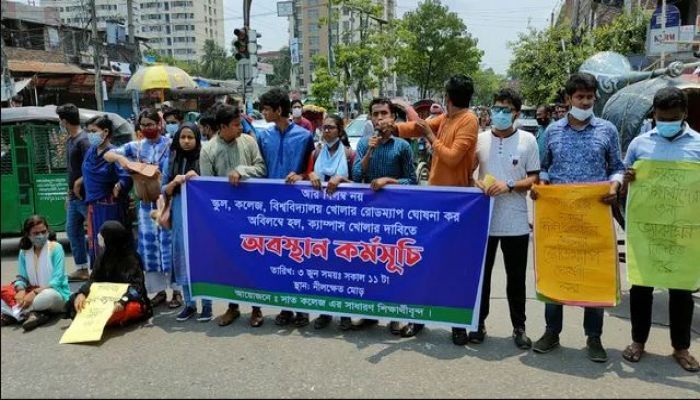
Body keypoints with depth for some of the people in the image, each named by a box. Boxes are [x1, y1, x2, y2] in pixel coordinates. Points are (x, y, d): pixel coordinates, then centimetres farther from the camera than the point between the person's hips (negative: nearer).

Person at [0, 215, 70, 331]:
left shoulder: (56, 248, -10)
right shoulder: (24, 252, 4)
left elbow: (57, 281, -15)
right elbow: (21, 277, 2)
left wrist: (34, 293, -25)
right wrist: (21, 290, -20)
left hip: (55, 293, -5)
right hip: (32, 293, 5)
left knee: (48, 296, -39)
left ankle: (13, 313, -19)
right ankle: (30, 314, -26)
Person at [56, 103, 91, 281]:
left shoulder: (83, 140, -15)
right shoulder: (69, 140, 13)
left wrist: (79, 183, -14)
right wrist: (69, 194, 19)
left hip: (85, 195, -10)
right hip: (74, 196, 10)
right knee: (72, 230, 13)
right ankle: (81, 268, 21)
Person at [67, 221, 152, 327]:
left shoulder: (131, 259, -14)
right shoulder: (104, 256, 5)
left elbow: (136, 287, -22)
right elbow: (93, 279, 2)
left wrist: (122, 302, -40)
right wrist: (81, 293, -19)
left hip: (130, 300, -6)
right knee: (74, 301, -12)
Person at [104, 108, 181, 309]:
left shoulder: (170, 144, -4)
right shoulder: (136, 146, 7)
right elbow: (107, 155, 5)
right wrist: (120, 157, -17)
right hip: (146, 202, 4)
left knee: (169, 242, -2)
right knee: (149, 244, 7)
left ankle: (176, 290, 8)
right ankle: (159, 290, 19)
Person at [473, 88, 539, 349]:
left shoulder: (527, 140, 1)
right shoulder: (480, 139, 4)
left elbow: (534, 179, 1)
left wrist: (509, 186, -16)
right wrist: (476, 184, -12)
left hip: (515, 224, -1)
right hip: (483, 220, 1)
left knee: (516, 278, 9)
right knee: (481, 274, 11)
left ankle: (519, 327, 22)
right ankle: (479, 322, 25)